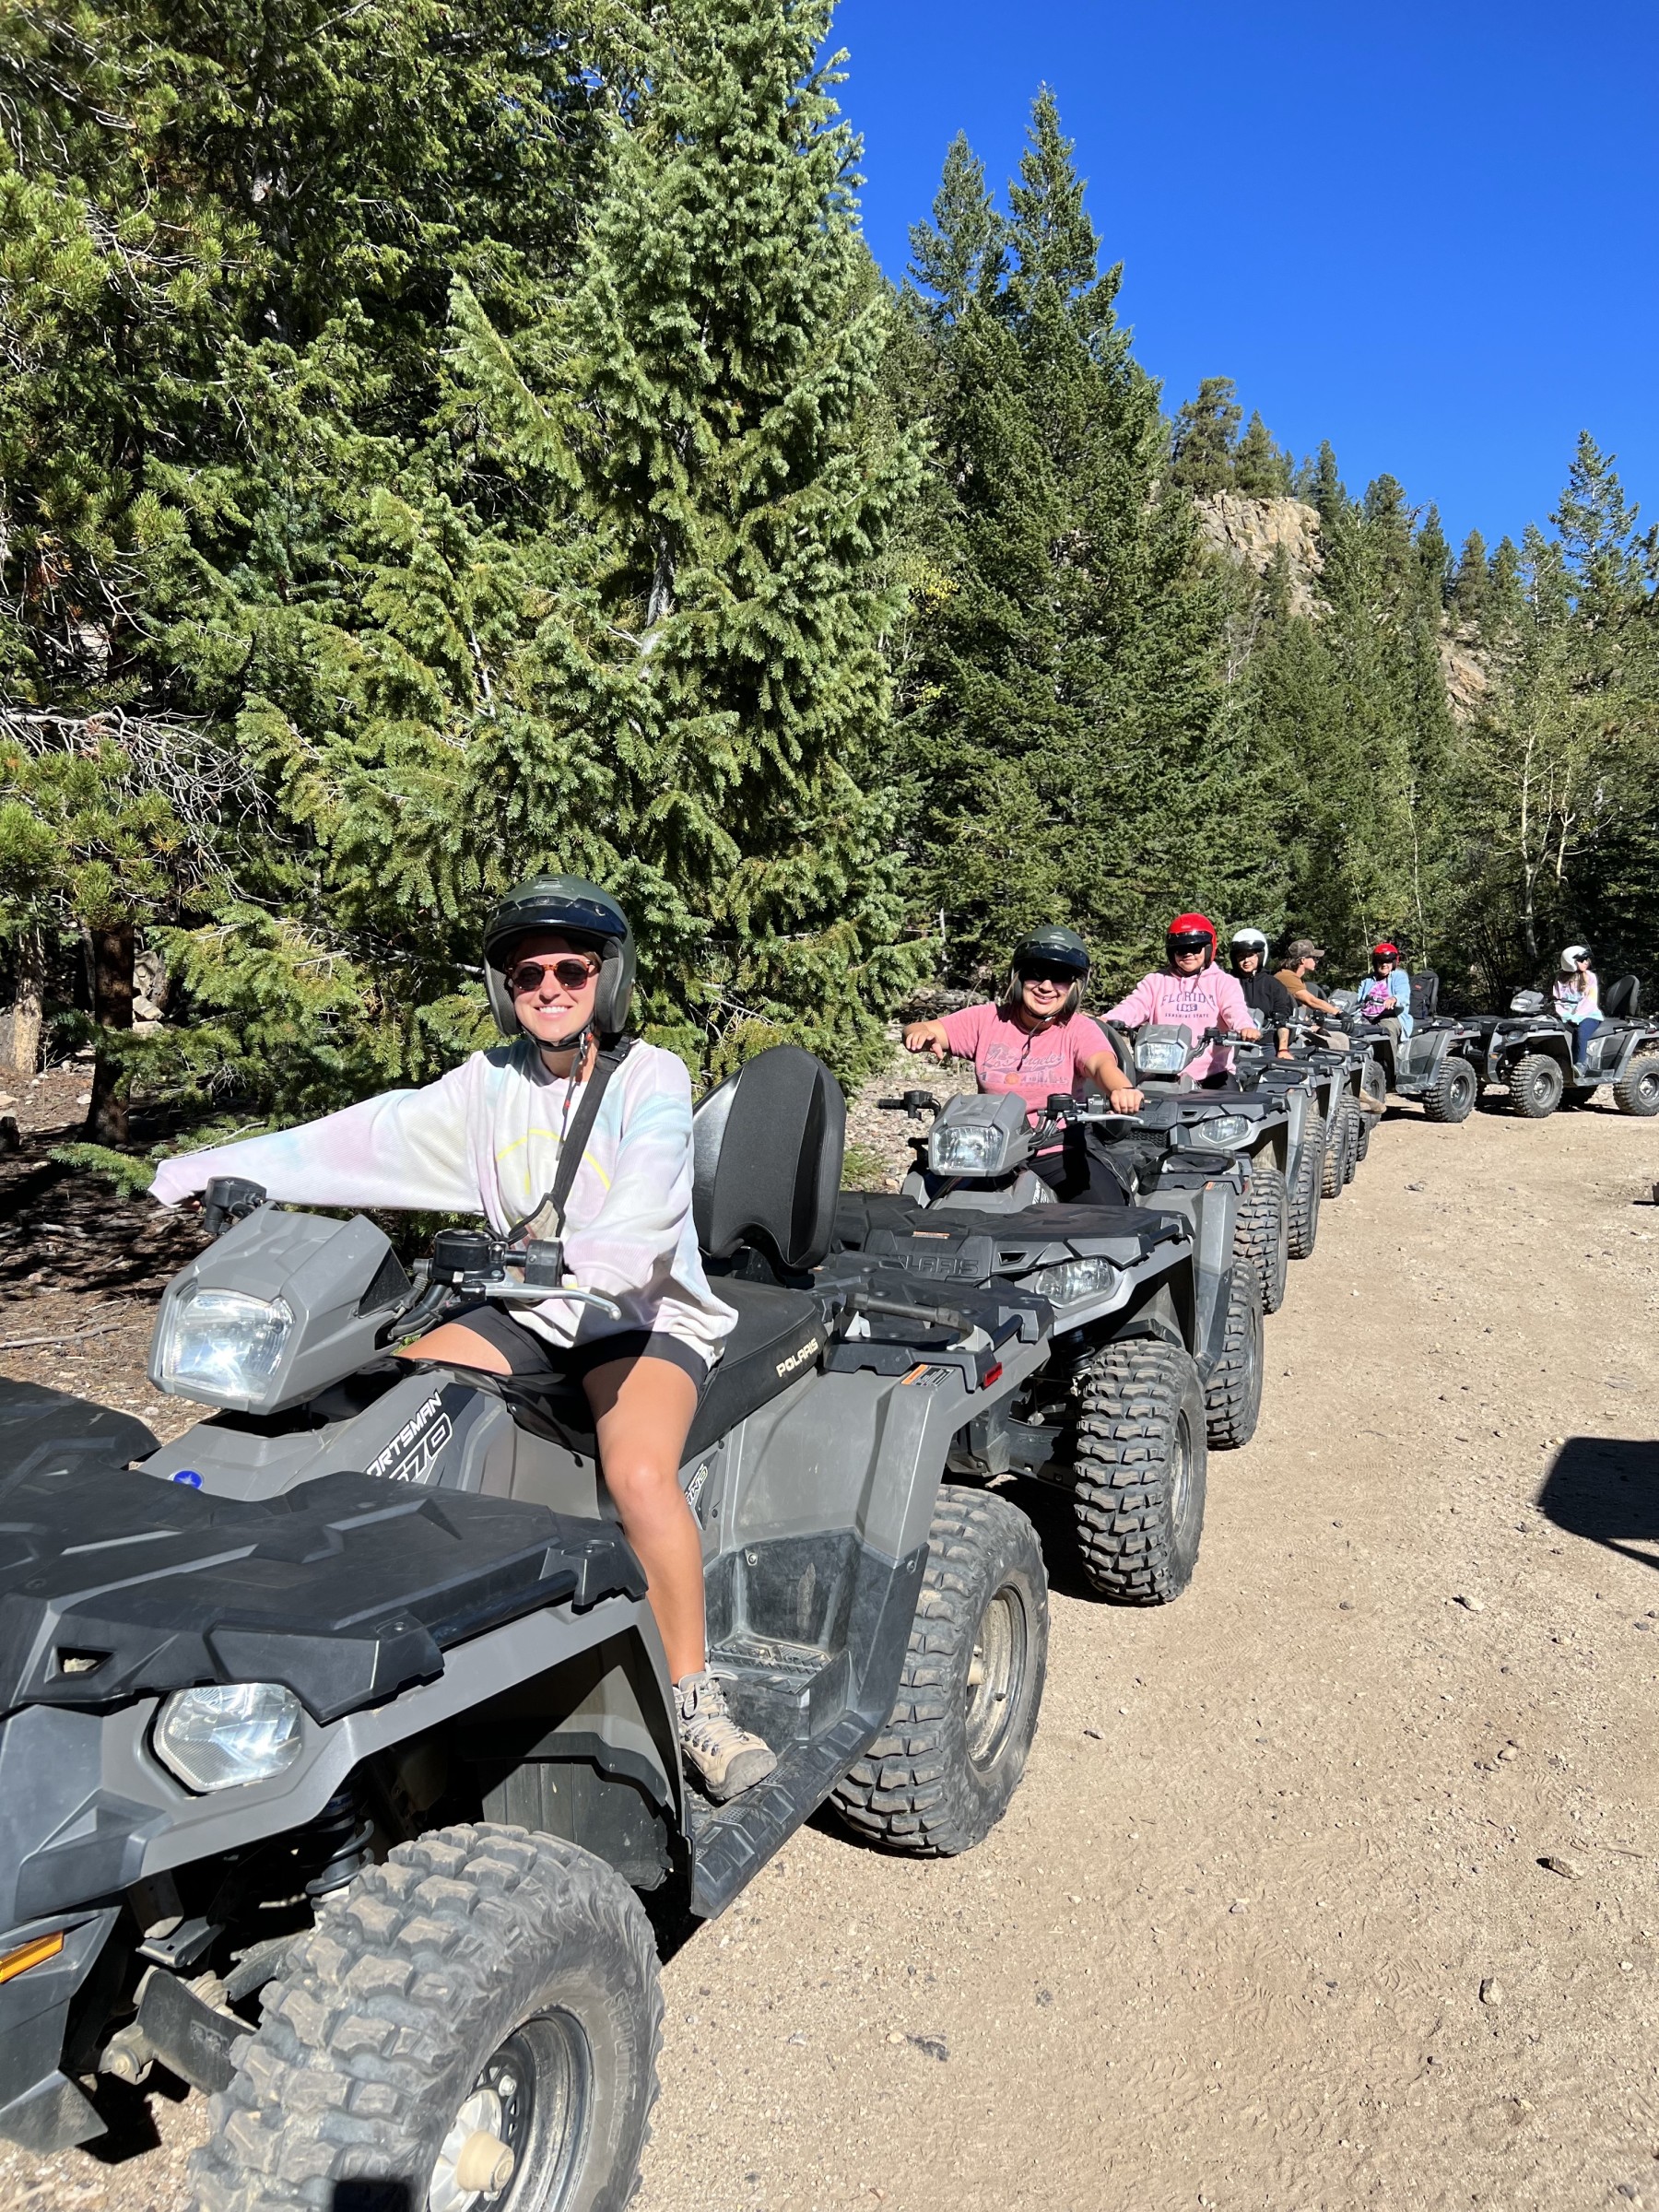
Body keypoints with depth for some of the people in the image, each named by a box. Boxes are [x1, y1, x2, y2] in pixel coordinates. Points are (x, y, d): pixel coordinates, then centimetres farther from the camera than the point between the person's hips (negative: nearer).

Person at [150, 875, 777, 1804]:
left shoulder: (651, 1081, -11)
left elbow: (643, 1217, -26)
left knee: (639, 1468, -32)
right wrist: (209, 1170, -6)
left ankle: (695, 1698, -16)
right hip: (529, 1309, 6)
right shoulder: (489, 1085, 6)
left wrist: (577, 1268, -47)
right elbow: (369, 1137, 0)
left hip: (644, 1310, -5)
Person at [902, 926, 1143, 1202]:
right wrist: (920, 1035, -30)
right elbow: (922, 1031, -3)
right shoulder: (988, 1019, 1)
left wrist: (1122, 1089, -51)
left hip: (1058, 1154, -2)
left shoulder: (1080, 1030, -5)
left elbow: (1103, 1063, -26)